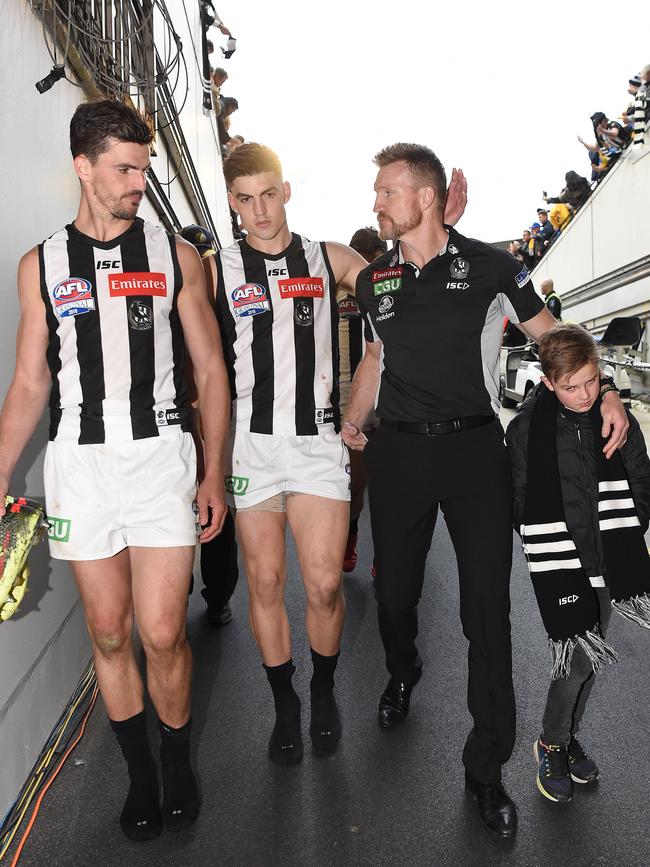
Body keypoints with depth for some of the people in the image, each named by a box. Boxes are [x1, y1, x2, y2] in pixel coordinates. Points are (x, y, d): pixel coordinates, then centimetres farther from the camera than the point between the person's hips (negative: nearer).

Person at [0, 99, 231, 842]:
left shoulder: (174, 256, 4)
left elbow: (210, 370, 5)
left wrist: (213, 474, 0)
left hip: (161, 454, -1)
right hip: (80, 461, 2)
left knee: (162, 633, -3)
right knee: (108, 631, 9)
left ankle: (177, 759, 26)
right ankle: (140, 773, 30)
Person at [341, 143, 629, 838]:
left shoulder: (489, 265, -1)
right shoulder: (374, 280, 9)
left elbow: (548, 332, 7)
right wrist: (353, 419, 9)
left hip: (475, 446, -3)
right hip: (397, 449, 3)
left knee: (488, 609, -3)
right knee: (394, 589, 11)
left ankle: (486, 769, 13)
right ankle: (401, 674, 47)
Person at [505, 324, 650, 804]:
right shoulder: (526, 429, -11)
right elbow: (518, 502, -8)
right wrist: (551, 546, -13)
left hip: (608, 565, 4)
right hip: (561, 566, -4)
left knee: (592, 658, 15)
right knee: (579, 659, -5)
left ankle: (569, 736, 37)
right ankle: (552, 744, 20)